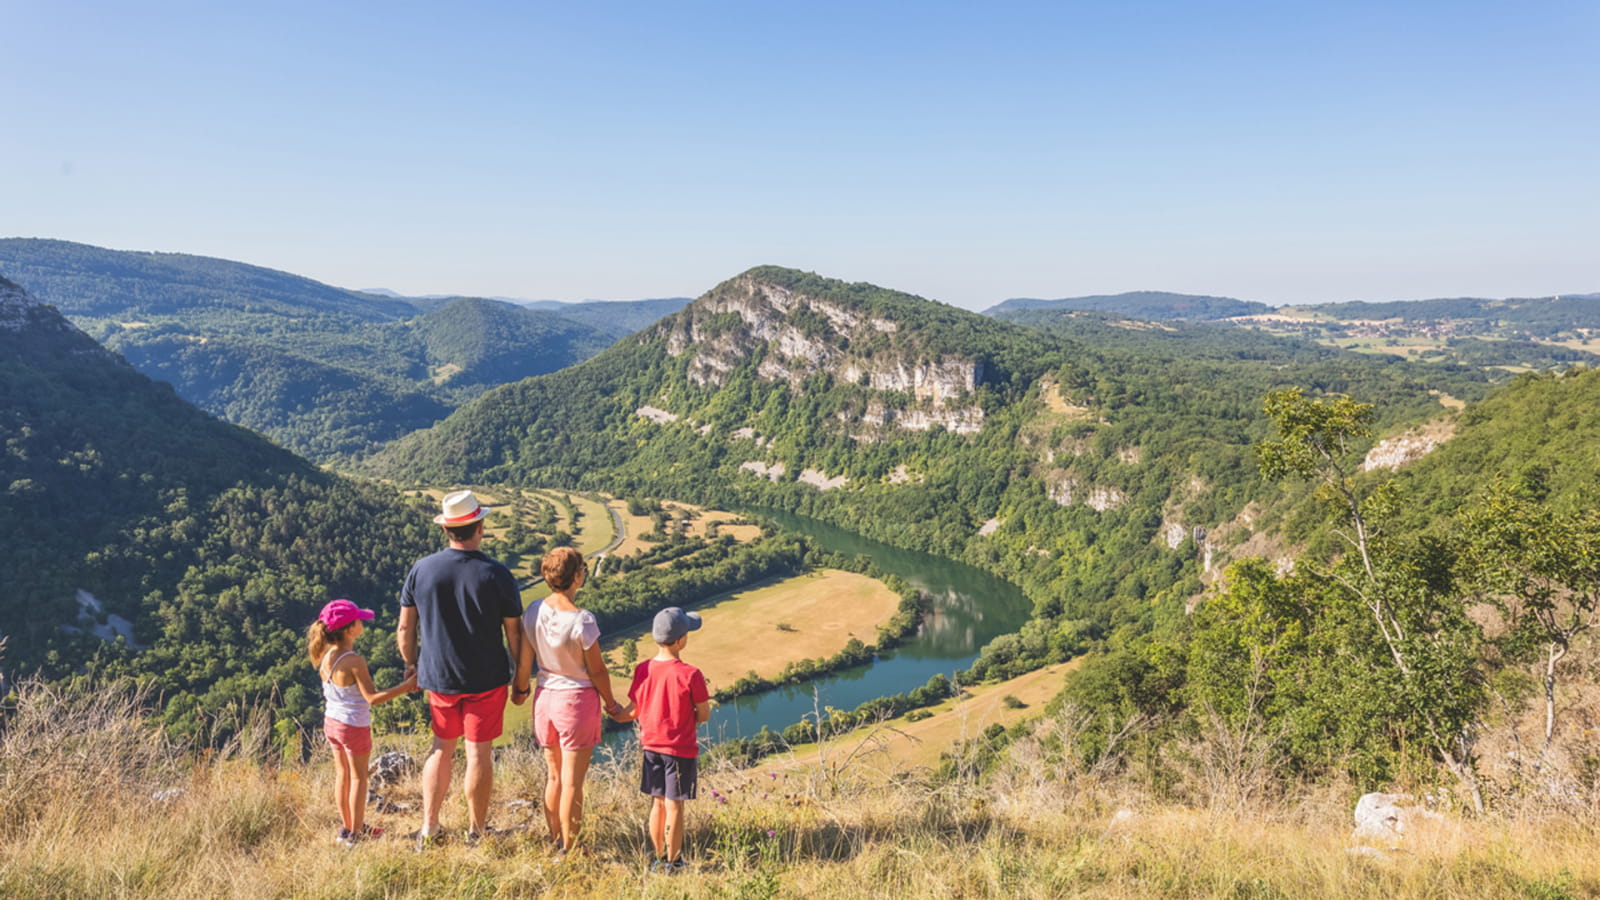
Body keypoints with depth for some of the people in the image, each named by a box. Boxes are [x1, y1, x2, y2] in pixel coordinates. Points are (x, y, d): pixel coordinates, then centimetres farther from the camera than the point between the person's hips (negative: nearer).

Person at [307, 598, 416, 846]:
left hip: (331, 721, 7)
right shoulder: (354, 661, -27)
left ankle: (347, 826, 33)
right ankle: (355, 833, 18)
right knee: (358, 778, 9)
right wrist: (407, 686, -27)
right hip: (354, 726, -7)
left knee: (342, 774, 20)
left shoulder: (325, 656, -4)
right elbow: (373, 698, -27)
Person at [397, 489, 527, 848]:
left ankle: (428, 830, 25)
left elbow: (404, 631, 1)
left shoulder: (421, 570, -7)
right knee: (479, 753, 8)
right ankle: (476, 831, 21)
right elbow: (514, 634, -9)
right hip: (486, 680, -3)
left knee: (442, 748, 19)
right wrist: (522, 683, 2)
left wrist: (412, 664, 19)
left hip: (438, 678, 3)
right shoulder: (497, 576, -14)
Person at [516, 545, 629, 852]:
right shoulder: (582, 621, -22)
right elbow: (597, 670, -12)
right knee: (572, 782, 6)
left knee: (554, 777, 19)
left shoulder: (533, 612, -6)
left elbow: (524, 662, 3)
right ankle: (569, 848, 17)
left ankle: (555, 841, 31)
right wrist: (611, 704, 3)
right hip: (578, 700, -6)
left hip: (545, 698, 6)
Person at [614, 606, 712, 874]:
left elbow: (632, 711, 3)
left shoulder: (642, 670, -6)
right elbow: (704, 715, -11)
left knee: (657, 803, 17)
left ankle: (659, 858, 29)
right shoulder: (690, 675, -19)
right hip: (681, 749, -5)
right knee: (674, 806, 6)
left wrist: (616, 714, 25)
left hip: (651, 746, 5)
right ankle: (673, 862, 17)